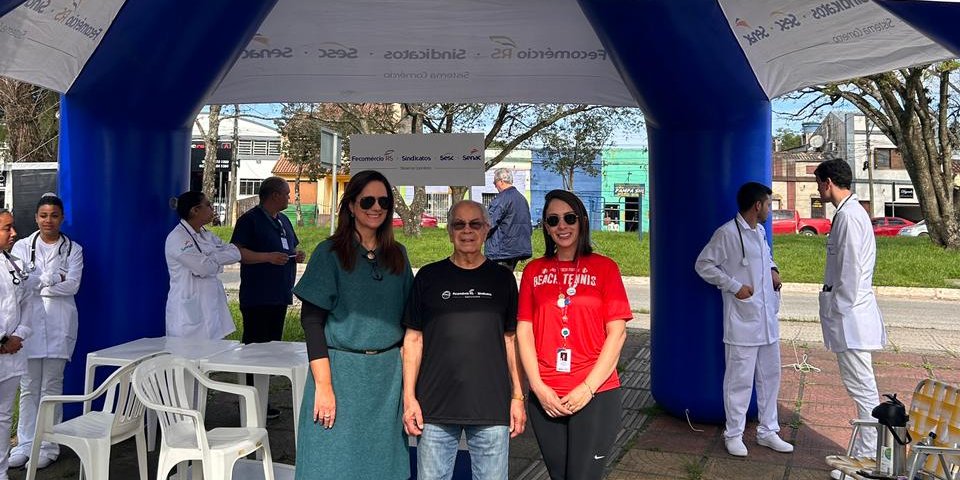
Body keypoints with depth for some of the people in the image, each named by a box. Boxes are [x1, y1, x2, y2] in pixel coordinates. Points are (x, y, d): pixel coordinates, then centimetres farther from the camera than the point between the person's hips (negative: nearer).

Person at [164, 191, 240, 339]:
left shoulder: (207, 236, 14)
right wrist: (219, 262, 1)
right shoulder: (177, 238, -11)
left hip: (211, 307, 7)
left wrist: (213, 258, -13)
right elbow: (204, 267, -19)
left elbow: (235, 253, 2)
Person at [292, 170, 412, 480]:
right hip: (341, 370, -3)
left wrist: (407, 374, 5)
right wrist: (323, 385, -15)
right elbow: (312, 320, -9)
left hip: (388, 374, 4)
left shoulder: (398, 255, 8)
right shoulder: (330, 253, -4)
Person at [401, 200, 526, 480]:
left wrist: (518, 397, 5)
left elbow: (511, 340, 10)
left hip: (492, 408, 1)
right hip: (435, 408, 0)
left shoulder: (502, 279, 8)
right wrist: (409, 397, -1)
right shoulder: (429, 277, 5)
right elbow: (413, 339, 5)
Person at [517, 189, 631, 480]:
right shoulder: (534, 270, 8)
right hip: (545, 397, 3)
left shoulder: (604, 267, 0)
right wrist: (539, 387, -6)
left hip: (595, 394, -2)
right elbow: (524, 330, 4)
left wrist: (588, 388, -11)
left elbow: (617, 332, -4)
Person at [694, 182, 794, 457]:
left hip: (767, 318, 8)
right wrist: (734, 286, -16)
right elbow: (703, 264, -11)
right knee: (740, 379, -1)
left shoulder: (760, 231, 13)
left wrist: (773, 270, 10)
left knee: (770, 376, 14)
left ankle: (768, 431, 28)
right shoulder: (727, 233, -12)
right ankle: (734, 434, 14)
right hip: (742, 321, -8)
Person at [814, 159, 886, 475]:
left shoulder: (849, 216, -17)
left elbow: (851, 271, -19)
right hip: (850, 312, 11)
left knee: (863, 389, -3)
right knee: (861, 388, 16)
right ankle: (865, 454, 25)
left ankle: (868, 461, 4)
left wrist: (839, 313, -13)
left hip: (850, 316, -11)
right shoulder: (851, 211, 14)